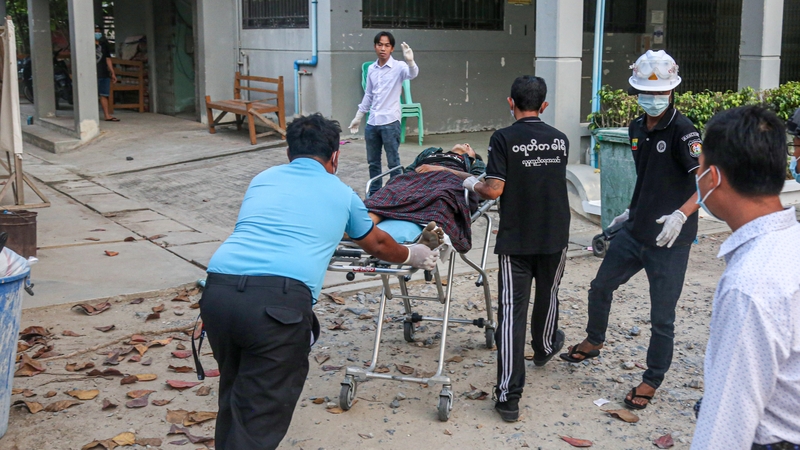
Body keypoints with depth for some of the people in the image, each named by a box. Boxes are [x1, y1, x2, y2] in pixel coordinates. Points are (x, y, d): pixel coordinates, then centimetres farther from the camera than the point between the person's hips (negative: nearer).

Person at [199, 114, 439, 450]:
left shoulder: (263, 179, 28)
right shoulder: (341, 194, 22)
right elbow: (377, 245, 40)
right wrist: (411, 255, 61)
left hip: (218, 290, 5)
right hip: (280, 299, -4)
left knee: (234, 393, 24)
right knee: (260, 419, 3)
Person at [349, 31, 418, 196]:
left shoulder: (398, 67, -7)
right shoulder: (371, 69, 9)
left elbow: (412, 74, -29)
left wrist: (410, 61, -49)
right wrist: (358, 117, 20)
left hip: (390, 122, -5)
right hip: (372, 123, 6)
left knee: (393, 162, 1)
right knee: (373, 162, 14)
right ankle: (374, 193, 25)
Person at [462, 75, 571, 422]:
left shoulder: (503, 139, -11)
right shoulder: (560, 140, 3)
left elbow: (495, 190, -17)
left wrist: (473, 185, 4)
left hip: (516, 240, -4)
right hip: (555, 237, 4)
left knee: (512, 311, -4)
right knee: (547, 296, 27)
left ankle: (508, 397, -8)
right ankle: (544, 348, 54)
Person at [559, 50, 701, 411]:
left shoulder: (682, 131, -16)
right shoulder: (636, 129, 8)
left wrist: (682, 214, -36)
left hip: (669, 241, -8)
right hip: (634, 233, 8)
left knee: (661, 317, 2)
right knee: (600, 287, 21)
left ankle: (652, 380, 21)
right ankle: (594, 342, 46)